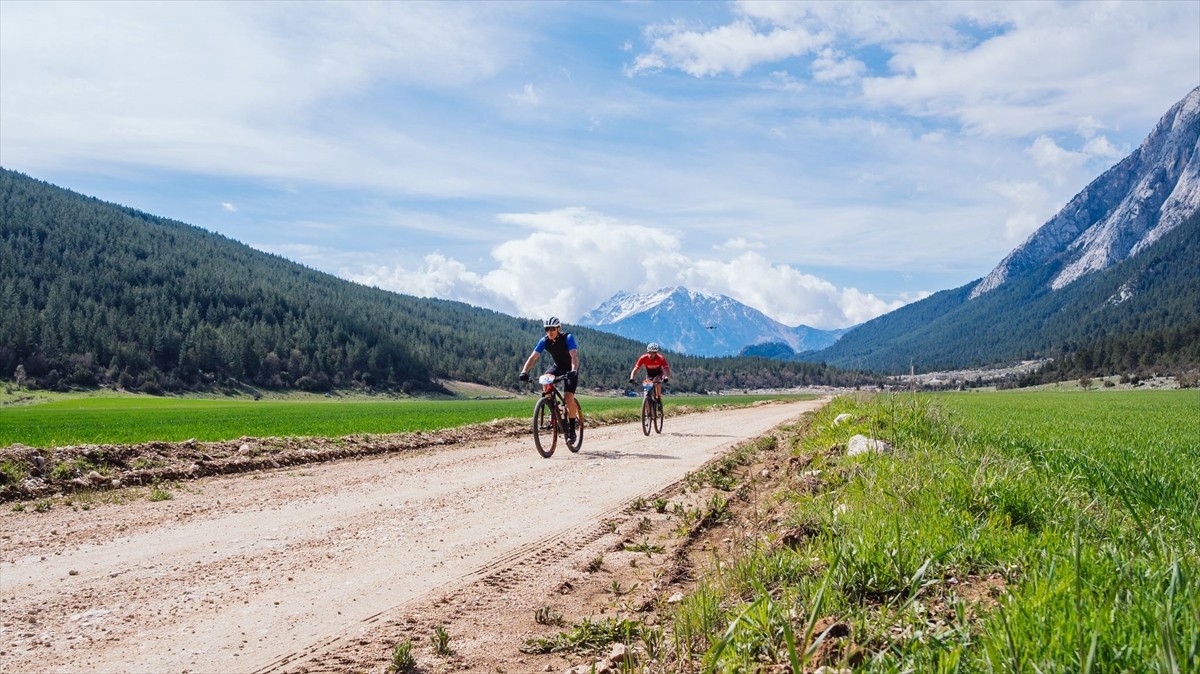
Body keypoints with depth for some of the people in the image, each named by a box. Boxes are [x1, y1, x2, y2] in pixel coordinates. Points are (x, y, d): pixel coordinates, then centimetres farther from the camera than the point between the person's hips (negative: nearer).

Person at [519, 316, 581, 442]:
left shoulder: (568, 338, -28)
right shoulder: (544, 341, -17)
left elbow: (574, 356, -40)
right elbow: (533, 357, -24)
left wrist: (573, 371, -58)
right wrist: (524, 372, -40)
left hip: (570, 369, -4)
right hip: (557, 366, 4)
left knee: (569, 397, -20)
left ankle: (571, 430, -7)